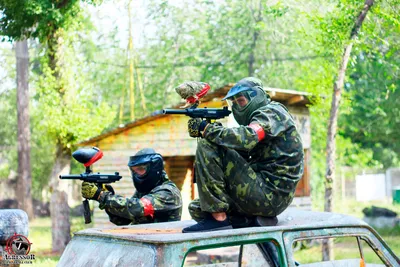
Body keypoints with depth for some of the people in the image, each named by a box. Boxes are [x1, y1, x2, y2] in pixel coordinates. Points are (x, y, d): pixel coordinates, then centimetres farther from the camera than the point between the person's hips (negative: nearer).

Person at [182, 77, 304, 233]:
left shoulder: (272, 112, -6)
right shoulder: (257, 117, 25)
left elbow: (246, 139, -26)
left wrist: (206, 129, -19)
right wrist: (217, 131, -3)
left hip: (270, 193, -10)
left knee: (206, 146, -15)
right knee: (196, 209, 11)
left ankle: (218, 218, -17)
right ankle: (252, 219, -2)